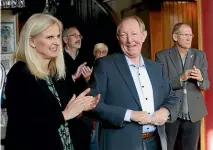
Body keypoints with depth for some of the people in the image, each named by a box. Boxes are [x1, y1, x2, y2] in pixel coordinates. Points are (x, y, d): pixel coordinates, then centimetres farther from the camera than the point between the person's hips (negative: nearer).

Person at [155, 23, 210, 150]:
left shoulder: (200, 55, 4)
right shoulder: (162, 56, -5)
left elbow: (206, 85, 3)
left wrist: (200, 79, -20)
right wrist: (181, 78, -24)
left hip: (193, 113, 3)